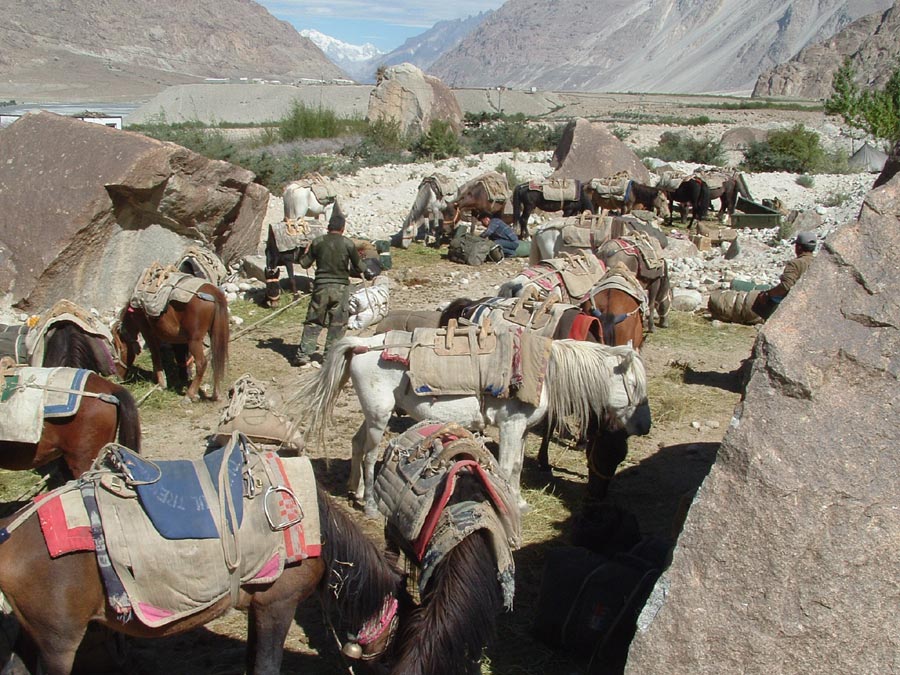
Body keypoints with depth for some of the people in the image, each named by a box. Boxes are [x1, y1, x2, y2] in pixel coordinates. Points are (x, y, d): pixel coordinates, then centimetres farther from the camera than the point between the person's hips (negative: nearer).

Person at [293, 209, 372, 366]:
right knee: (337, 323, 7)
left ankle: (304, 353, 5)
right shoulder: (348, 244, -3)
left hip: (321, 286, 1)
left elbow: (304, 264, 5)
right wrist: (366, 274, 26)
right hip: (341, 287, -1)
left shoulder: (318, 242, -1)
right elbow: (358, 266, 5)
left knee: (313, 321, 9)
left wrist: (306, 252, 26)